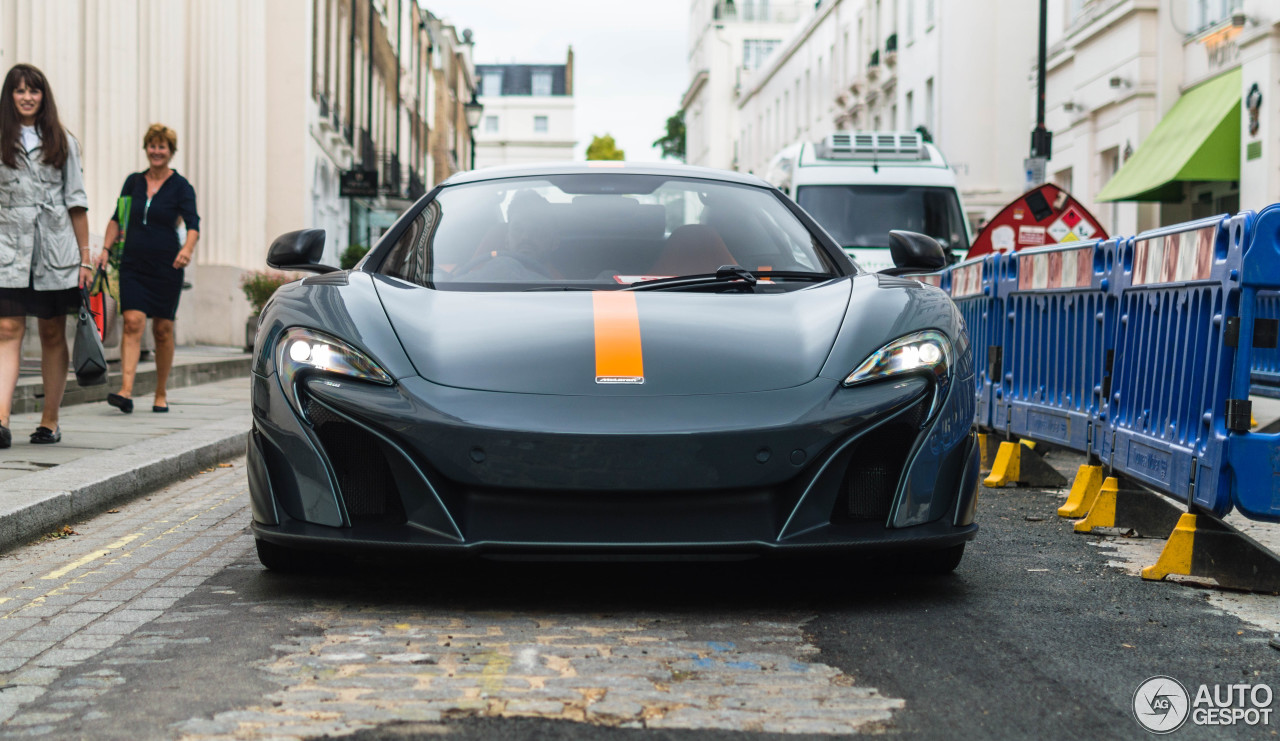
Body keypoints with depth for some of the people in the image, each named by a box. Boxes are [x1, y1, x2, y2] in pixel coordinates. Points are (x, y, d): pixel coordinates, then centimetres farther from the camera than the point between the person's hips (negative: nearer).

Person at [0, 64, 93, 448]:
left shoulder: (63, 142, 10)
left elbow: (76, 201, 9)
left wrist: (85, 257, 4)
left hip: (56, 250, 1)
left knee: (53, 334, 6)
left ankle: (50, 420, 14)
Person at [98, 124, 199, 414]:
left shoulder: (180, 186, 0)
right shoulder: (134, 181, 10)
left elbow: (193, 225, -10)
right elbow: (117, 218, 18)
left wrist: (187, 249, -29)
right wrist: (106, 248, 5)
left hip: (166, 265, -2)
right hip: (133, 263, 2)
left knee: (163, 329, 4)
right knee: (133, 322, -13)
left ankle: (161, 394, 18)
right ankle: (126, 391, -23)